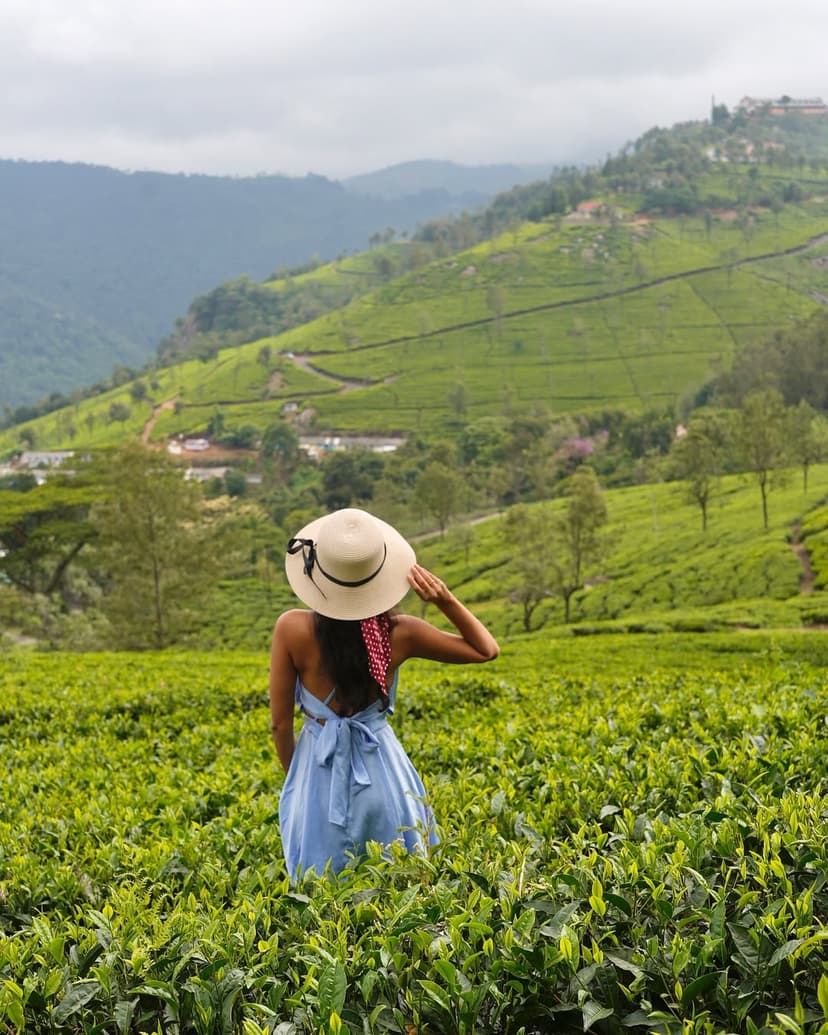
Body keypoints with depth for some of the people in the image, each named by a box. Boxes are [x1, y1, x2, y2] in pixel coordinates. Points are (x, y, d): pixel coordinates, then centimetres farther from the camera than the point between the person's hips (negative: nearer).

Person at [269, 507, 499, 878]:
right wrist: (446, 601, -13)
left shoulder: (292, 628, -18)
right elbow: (487, 649, 2)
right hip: (383, 773, 1)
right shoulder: (399, 633, -14)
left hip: (319, 776, -1)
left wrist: (296, 778, 11)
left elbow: (280, 723, -7)